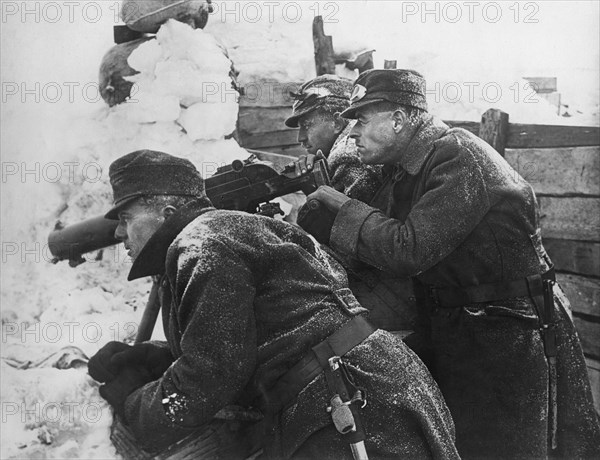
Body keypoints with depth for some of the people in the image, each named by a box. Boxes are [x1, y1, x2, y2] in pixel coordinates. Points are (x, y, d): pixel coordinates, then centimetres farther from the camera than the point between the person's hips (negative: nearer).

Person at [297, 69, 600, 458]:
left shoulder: (461, 156, -21)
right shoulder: (401, 169, 7)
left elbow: (409, 251, -29)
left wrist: (342, 206, -19)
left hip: (511, 337, -8)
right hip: (450, 332, 8)